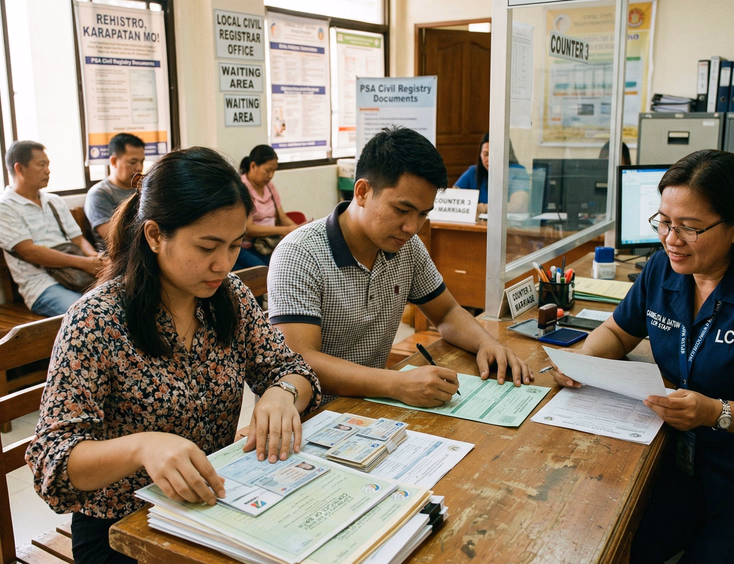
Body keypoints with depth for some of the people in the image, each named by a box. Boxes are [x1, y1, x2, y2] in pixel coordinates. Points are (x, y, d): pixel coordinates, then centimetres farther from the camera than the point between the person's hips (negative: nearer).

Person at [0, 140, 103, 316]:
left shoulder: (55, 202, 20)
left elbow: (78, 239, 16)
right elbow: (29, 251, -11)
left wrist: (95, 258, -8)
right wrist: (82, 262, -20)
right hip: (41, 284, -6)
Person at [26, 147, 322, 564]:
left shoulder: (231, 296, -3)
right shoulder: (97, 322, -18)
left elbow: (292, 370, 3)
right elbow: (51, 459, -19)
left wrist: (282, 393, -21)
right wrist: (141, 446, -39)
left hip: (218, 508, 5)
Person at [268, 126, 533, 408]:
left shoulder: (407, 246, 3)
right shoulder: (299, 255, -17)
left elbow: (447, 313, 15)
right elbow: (300, 362, -25)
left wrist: (486, 343, -6)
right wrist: (398, 384, -35)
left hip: (374, 401, 6)